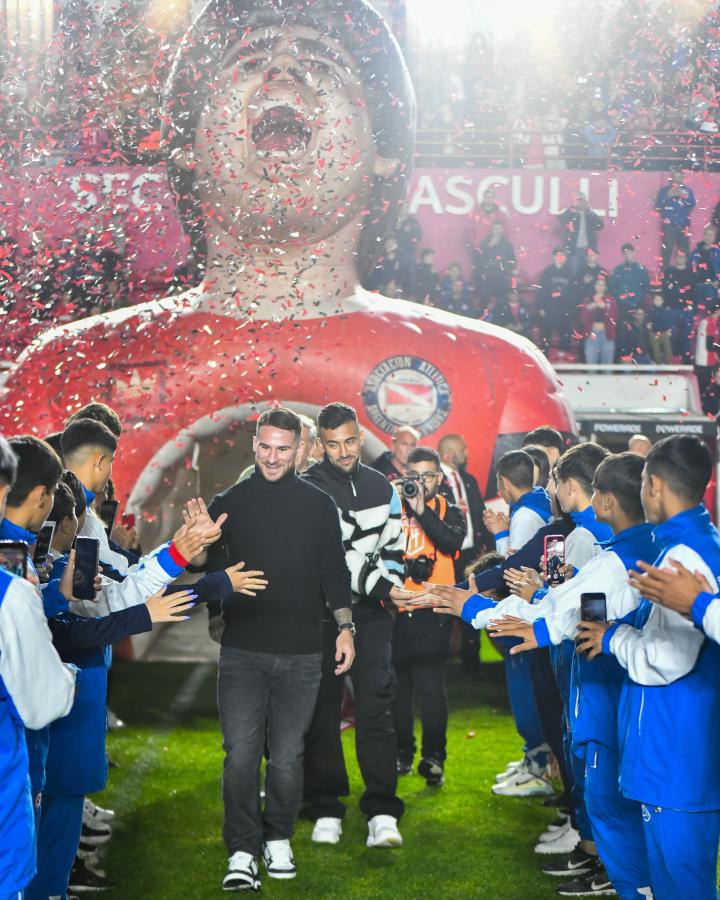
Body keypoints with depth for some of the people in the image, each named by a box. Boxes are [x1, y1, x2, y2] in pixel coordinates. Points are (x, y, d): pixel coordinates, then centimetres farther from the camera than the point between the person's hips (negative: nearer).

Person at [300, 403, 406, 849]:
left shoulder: (382, 487, 9)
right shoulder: (309, 489, -8)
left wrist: (393, 585, 3)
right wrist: (383, 587, -23)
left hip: (372, 613, 3)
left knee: (376, 707, -5)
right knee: (322, 711, 3)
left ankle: (382, 812, -4)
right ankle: (326, 811, 13)